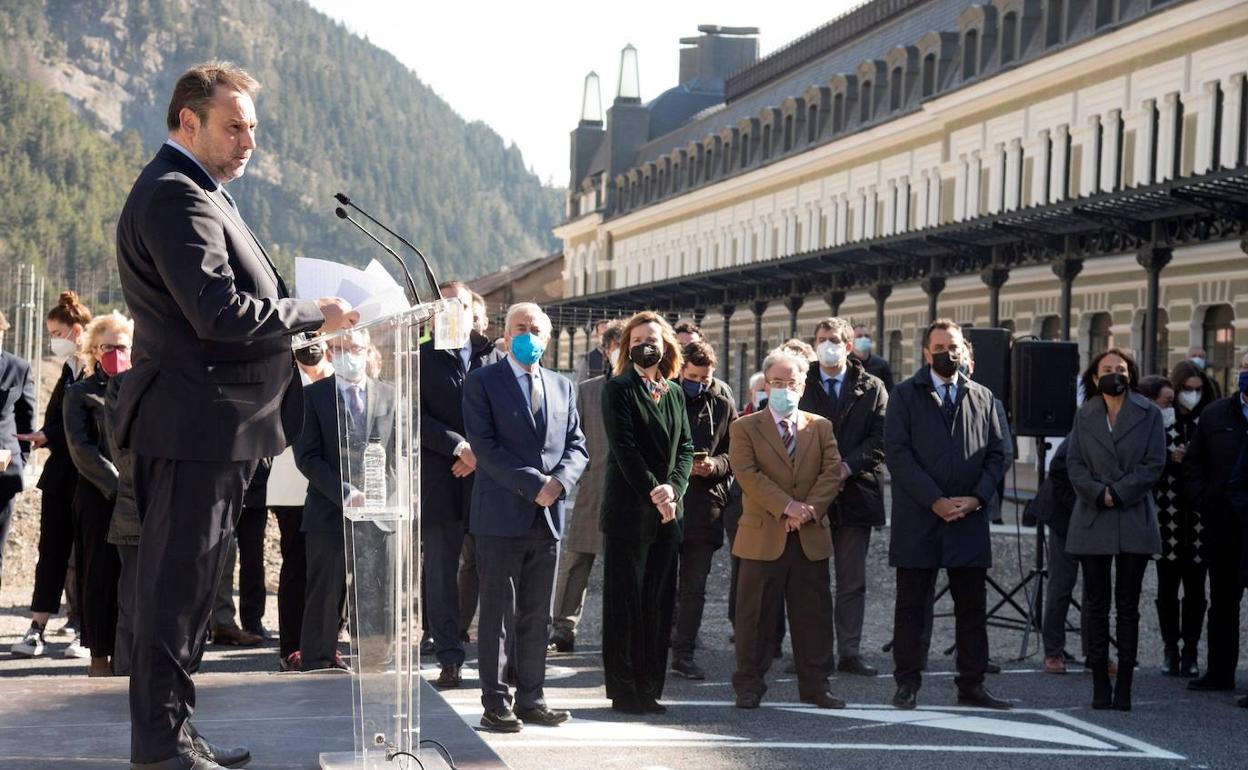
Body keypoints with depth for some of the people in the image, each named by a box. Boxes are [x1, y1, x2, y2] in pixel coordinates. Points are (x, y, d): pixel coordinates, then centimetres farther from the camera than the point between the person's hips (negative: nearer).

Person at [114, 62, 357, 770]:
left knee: (185, 582, 15)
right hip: (197, 422, -11)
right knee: (178, 584, -5)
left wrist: (302, 317, 8)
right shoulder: (175, 195, -15)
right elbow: (222, 313, -24)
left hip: (208, 425, 11)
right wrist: (315, 314, -13)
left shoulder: (198, 193, 20)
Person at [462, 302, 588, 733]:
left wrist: (559, 481, -10)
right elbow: (484, 445, -11)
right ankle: (496, 704, 3)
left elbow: (577, 447, 11)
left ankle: (531, 699, 16)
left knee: (538, 616, 9)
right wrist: (532, 484, -17)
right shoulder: (483, 382, -1)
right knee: (498, 614, -1)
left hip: (548, 516, 5)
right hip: (501, 516, -5)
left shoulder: (562, 386, 15)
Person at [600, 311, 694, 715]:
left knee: (659, 602, 7)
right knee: (624, 601, -2)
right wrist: (654, 493, -15)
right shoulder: (618, 389, -3)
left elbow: (685, 447, 10)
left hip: (667, 511, 6)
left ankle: (649, 688, 13)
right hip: (627, 510, -6)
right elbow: (623, 447, -11)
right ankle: (623, 691, 3)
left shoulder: (675, 393, 15)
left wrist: (674, 488, -8)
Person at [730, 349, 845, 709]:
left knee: (814, 615, 6)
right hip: (762, 535, -3)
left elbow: (832, 473, 2)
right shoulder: (745, 428, 3)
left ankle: (815, 686, 14)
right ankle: (748, 686, 9)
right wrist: (786, 506, -18)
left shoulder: (820, 427, 12)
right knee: (755, 616, 2)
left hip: (812, 537, 3)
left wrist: (809, 509, -12)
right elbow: (747, 474, -9)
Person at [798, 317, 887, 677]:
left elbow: (879, 440, 0)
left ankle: (849, 651, 10)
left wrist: (847, 467, -13)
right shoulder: (801, 386, 7)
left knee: (852, 582, 5)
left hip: (856, 494, 1)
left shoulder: (871, 389, 8)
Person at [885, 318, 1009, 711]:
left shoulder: (982, 397, 12)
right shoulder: (905, 396, 2)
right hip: (917, 520, -3)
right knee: (912, 605, 2)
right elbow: (897, 453, -7)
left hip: (969, 519, 3)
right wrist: (935, 501, -14)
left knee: (972, 606, 6)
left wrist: (976, 498, -7)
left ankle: (971, 685, 12)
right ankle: (908, 684, 9)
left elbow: (997, 454, 9)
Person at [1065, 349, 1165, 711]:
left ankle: (1124, 687, 3)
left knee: (1128, 606, 1)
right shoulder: (1084, 416, 10)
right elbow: (1074, 464, 4)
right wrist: (1098, 493, -13)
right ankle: (1100, 686, 5)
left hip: (1134, 521, -1)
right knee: (1096, 606, 1)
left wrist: (1118, 492, -12)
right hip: (1092, 520, 2)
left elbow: (1154, 464, -2)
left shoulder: (1148, 414, 4)